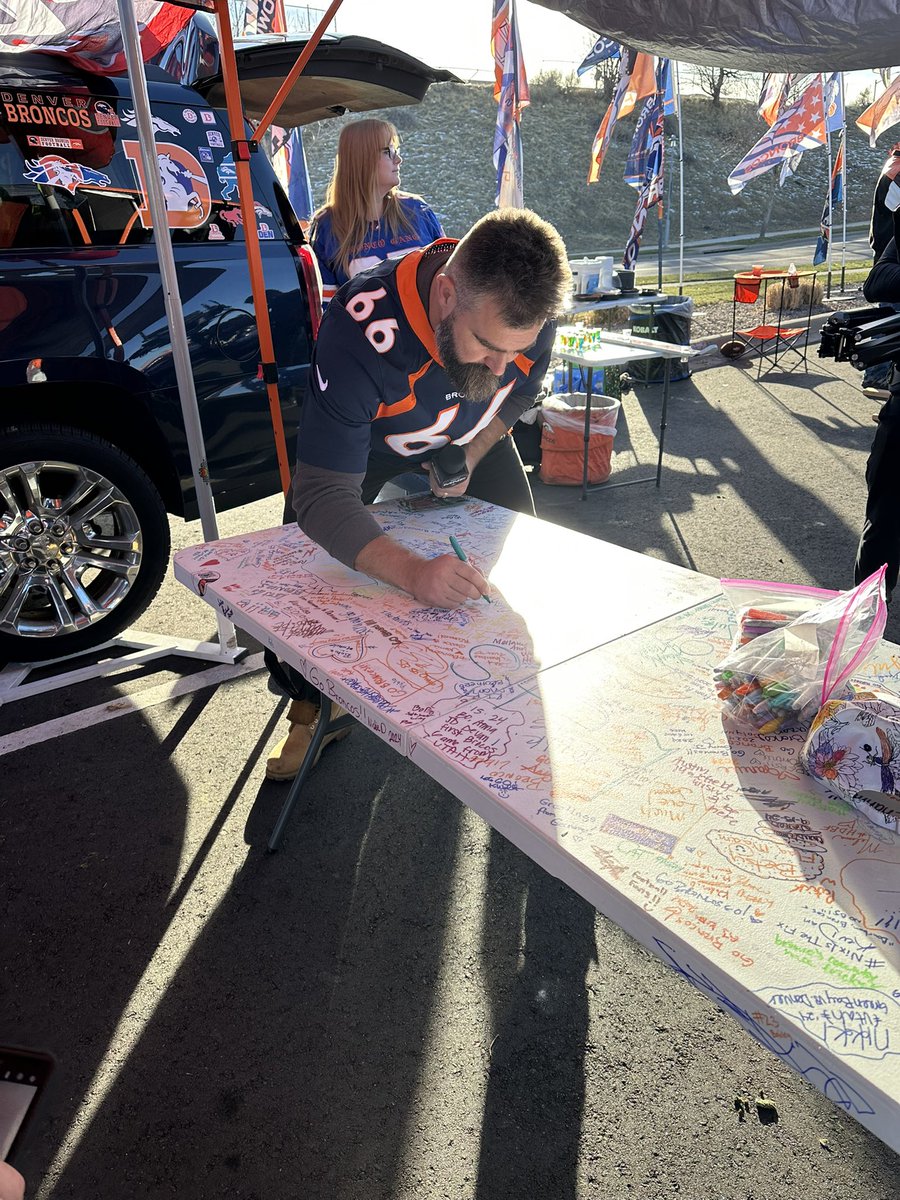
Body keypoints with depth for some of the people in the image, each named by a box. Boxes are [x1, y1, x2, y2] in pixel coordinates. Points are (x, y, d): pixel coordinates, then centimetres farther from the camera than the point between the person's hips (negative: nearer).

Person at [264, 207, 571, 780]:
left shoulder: (525, 304, -30)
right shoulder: (360, 332, -45)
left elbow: (522, 389, -5)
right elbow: (323, 496, -47)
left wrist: (473, 454, -19)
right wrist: (413, 572, -62)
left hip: (473, 433, 3)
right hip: (367, 440, -3)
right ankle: (317, 710, 10)